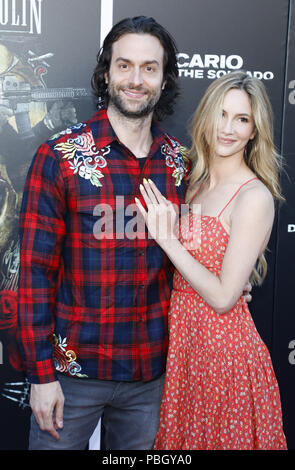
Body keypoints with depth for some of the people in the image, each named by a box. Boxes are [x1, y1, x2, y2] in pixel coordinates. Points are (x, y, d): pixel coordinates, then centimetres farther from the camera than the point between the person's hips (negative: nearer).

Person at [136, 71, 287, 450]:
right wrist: (163, 229, -4)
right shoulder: (197, 181, 5)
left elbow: (223, 297, -20)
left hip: (223, 343, -7)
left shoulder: (255, 197, -17)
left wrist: (168, 240, -20)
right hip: (182, 334, 7)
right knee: (182, 436, 22)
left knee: (219, 438, 13)